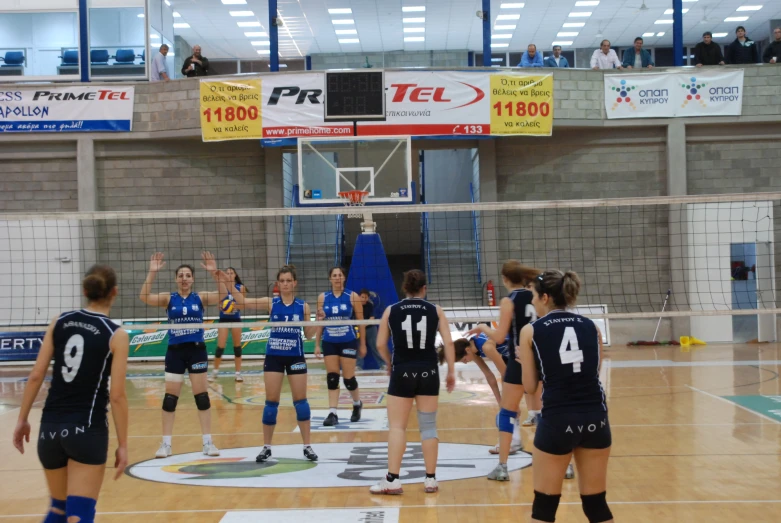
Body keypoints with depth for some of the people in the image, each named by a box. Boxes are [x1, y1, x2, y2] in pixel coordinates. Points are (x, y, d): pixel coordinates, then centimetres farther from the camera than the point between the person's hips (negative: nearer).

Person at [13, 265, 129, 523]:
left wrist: (22, 419, 12)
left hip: (50, 427, 5)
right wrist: (123, 445, -2)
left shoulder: (60, 321, 5)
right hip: (87, 429, -5)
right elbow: (117, 396, -9)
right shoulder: (116, 335, -6)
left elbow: (36, 375, 3)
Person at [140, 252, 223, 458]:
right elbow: (144, 297, -14)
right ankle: (166, 444, 12)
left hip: (196, 350, 0)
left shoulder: (200, 298, 1)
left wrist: (215, 272, -25)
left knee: (202, 396, 2)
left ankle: (208, 442, 11)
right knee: (170, 397, 3)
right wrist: (152, 272, -24)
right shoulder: (168, 298, 1)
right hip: (175, 351, 0)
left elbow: (223, 295, -13)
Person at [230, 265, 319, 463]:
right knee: (271, 402, 2)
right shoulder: (271, 303, 0)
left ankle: (307, 446, 10)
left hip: (295, 357, 0)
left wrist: (319, 321, -12)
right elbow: (243, 301, -9)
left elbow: (308, 334, 6)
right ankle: (267, 447, 12)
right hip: (273, 357, 0)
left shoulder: (303, 306, 1)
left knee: (300, 400, 2)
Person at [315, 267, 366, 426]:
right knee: (332, 378, -1)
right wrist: (317, 345, 6)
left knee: (348, 378, 1)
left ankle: (357, 405, 28)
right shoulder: (322, 298, 3)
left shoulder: (352, 296, -4)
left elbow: (361, 321, 0)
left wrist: (363, 344, 0)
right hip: (329, 343, 3)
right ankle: (332, 413, 2)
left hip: (348, 342, -2)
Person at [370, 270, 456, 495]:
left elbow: (380, 344, 2)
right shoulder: (435, 310, 0)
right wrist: (451, 371, 5)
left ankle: (392, 480, 0)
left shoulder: (391, 311, -1)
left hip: (402, 373, -1)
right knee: (428, 426, 9)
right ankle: (430, 479, 11)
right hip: (428, 373, 1)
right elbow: (448, 343, -4)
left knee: (397, 426, 4)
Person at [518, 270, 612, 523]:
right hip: (595, 418, 3)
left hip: (557, 421, -3)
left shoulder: (531, 332, 0)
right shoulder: (590, 326, 9)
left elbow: (530, 386, 3)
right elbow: (594, 372, 12)